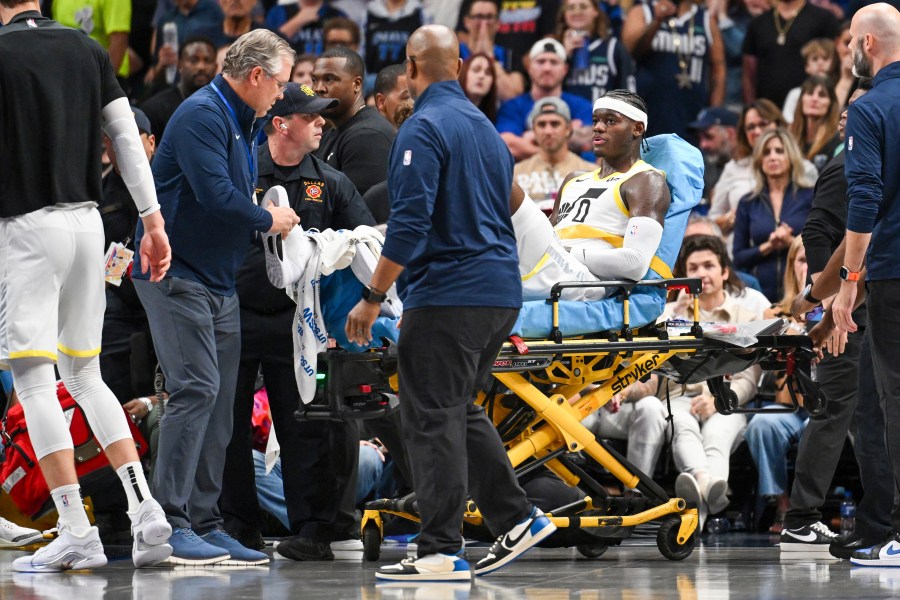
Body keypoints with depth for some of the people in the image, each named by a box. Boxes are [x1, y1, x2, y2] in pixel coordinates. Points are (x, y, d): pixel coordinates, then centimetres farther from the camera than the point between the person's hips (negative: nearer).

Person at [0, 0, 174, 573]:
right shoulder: (88, 49, 9)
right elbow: (128, 137, 7)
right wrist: (153, 219, 9)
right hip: (87, 220, 6)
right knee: (85, 376, 17)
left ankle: (77, 532, -10)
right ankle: (145, 510, 4)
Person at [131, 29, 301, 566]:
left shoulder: (244, 124, 18)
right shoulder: (203, 115, -15)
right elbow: (217, 197, -24)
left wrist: (269, 217, 9)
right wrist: (269, 220, -9)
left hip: (220, 281, 10)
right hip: (177, 275, -10)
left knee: (220, 401, 7)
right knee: (197, 389, -17)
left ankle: (206, 524, 10)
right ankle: (169, 523, -17)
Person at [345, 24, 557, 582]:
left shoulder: (425, 128, -12)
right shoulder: (485, 127, 15)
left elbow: (410, 222, -19)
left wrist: (372, 298, -15)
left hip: (448, 295, -9)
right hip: (501, 293, 9)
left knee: (433, 420, -5)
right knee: (461, 411, 20)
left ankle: (442, 552, -7)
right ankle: (517, 518, 16)